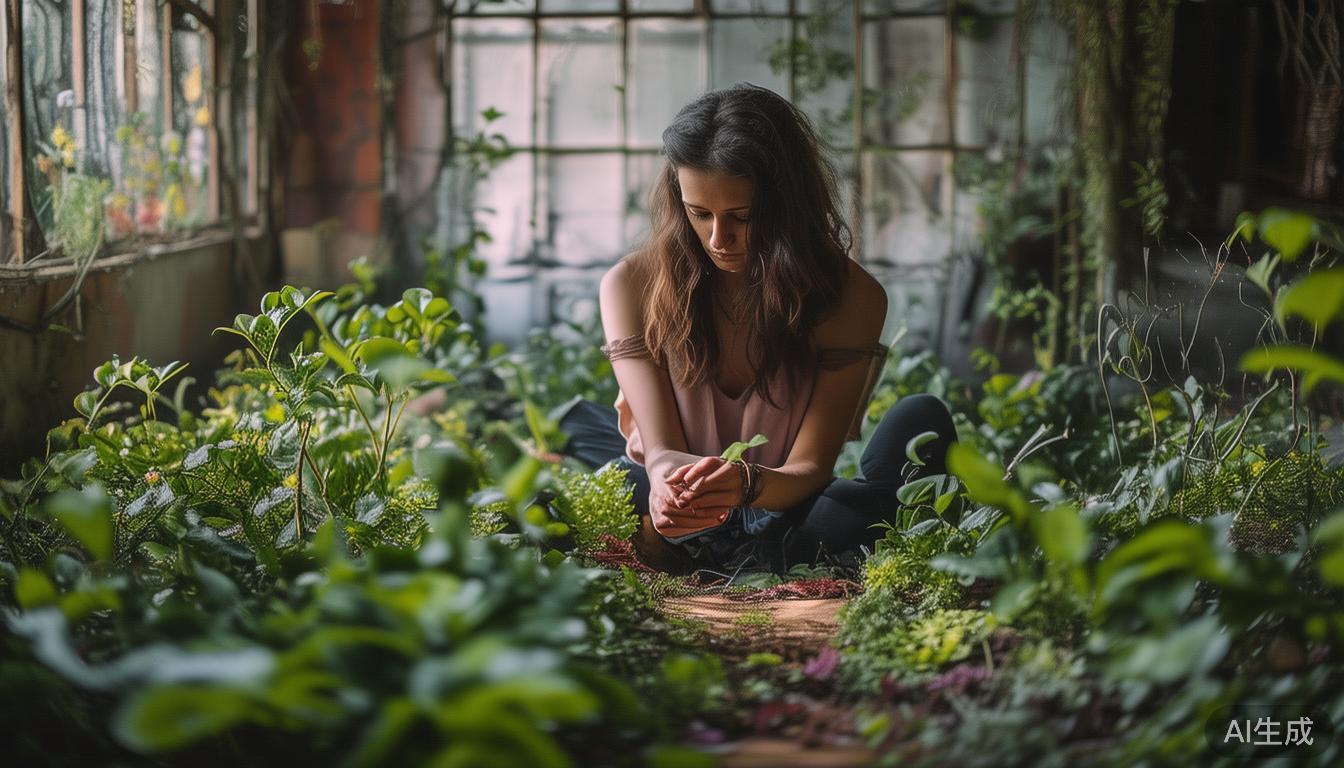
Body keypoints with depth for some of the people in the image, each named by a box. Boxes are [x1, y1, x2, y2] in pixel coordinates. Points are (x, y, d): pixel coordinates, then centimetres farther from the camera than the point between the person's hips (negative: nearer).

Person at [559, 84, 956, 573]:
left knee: (922, 422, -26)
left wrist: (748, 483, -38)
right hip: (678, 513, 0)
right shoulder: (633, 286, -6)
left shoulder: (851, 298, -9)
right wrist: (666, 484, -39)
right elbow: (662, 451, -12)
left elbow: (810, 468, -13)